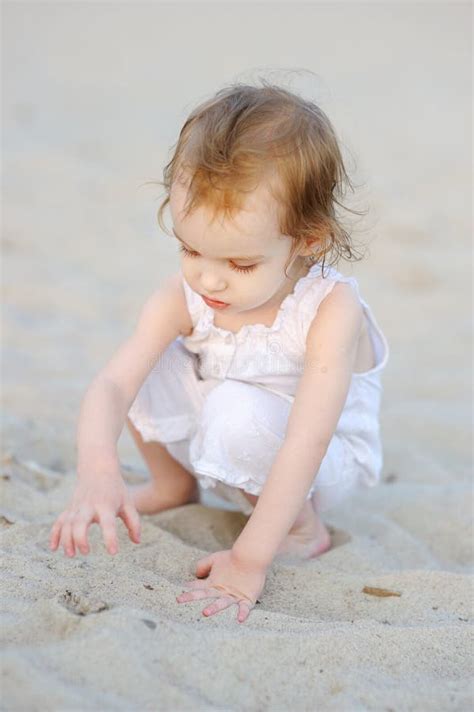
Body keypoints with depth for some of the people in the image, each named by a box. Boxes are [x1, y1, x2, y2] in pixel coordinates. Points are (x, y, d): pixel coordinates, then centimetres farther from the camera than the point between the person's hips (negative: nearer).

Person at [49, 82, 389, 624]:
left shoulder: (332, 310, -33)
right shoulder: (181, 299, -22)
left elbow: (306, 442, -37)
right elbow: (111, 384, -30)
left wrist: (248, 562, -40)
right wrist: (97, 471, -51)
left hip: (322, 466, -4)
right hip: (220, 447, 4)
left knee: (237, 411, -35)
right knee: (143, 361, -17)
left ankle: (302, 529, -7)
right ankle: (173, 484, 10)